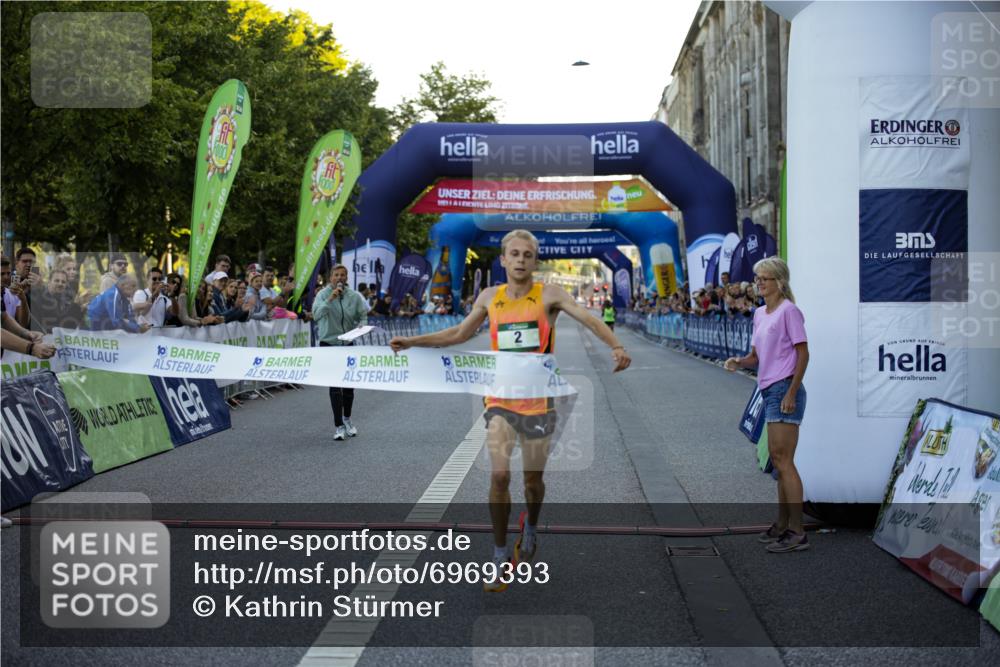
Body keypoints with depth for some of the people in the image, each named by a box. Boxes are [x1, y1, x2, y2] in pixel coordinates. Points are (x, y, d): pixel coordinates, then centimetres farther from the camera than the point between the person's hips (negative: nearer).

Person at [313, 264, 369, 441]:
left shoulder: (354, 296, -2)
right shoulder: (323, 294, -10)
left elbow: (363, 316, 7)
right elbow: (316, 315, -25)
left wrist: (361, 326, -13)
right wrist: (330, 299, -33)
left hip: (348, 344, 3)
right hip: (329, 344, -3)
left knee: (349, 384, 10)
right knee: (334, 386, -7)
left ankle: (347, 419, 31)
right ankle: (339, 426, -3)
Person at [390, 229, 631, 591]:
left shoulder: (548, 295, -6)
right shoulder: (489, 297, 4)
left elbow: (588, 318, -20)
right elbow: (459, 333, 18)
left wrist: (615, 346, -38)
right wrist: (413, 342, 15)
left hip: (537, 401, -1)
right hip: (500, 400, 1)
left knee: (533, 477, 10)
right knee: (499, 474, -11)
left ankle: (530, 527, 44)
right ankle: (501, 558, 3)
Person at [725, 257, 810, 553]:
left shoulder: (789, 311, -10)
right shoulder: (759, 314, 15)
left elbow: (803, 354, -13)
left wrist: (791, 393, -18)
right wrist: (739, 362, -3)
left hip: (785, 390, -9)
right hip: (769, 391, 9)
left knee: (783, 460, -10)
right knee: (778, 459, 13)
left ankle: (797, 532, -7)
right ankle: (782, 525, 22)